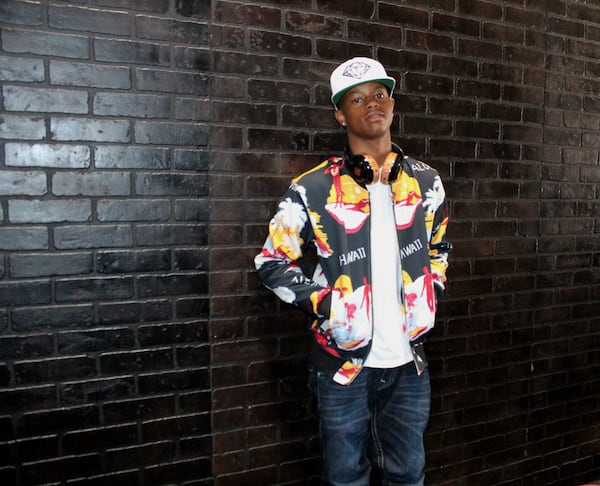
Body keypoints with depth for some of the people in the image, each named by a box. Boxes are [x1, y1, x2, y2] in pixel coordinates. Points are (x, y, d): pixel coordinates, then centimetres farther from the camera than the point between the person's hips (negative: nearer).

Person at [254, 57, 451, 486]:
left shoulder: (426, 182, 4)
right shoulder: (313, 189, -8)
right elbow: (272, 262, -2)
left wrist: (431, 297, 7)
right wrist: (324, 305, -9)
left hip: (408, 359, 3)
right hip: (343, 360, -3)